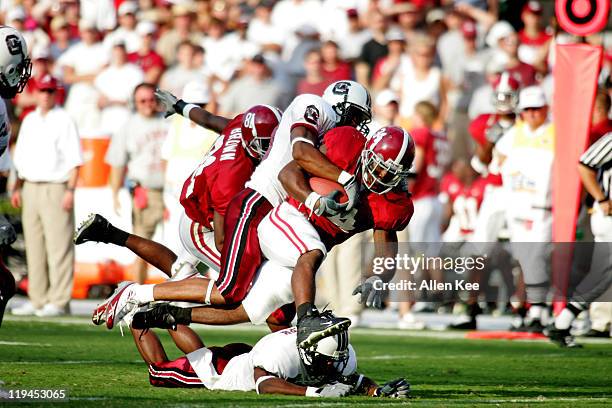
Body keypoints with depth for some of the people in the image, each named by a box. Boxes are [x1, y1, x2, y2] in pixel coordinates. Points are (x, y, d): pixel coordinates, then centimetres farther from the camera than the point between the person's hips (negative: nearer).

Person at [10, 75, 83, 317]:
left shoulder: (64, 121, -3)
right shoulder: (29, 121, 17)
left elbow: (74, 160, -8)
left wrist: (70, 190, -16)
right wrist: (17, 188, 13)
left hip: (56, 188, -7)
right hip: (31, 188, 7)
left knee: (58, 247, -8)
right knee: (34, 247, 7)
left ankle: (59, 301, -8)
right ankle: (38, 300, 12)